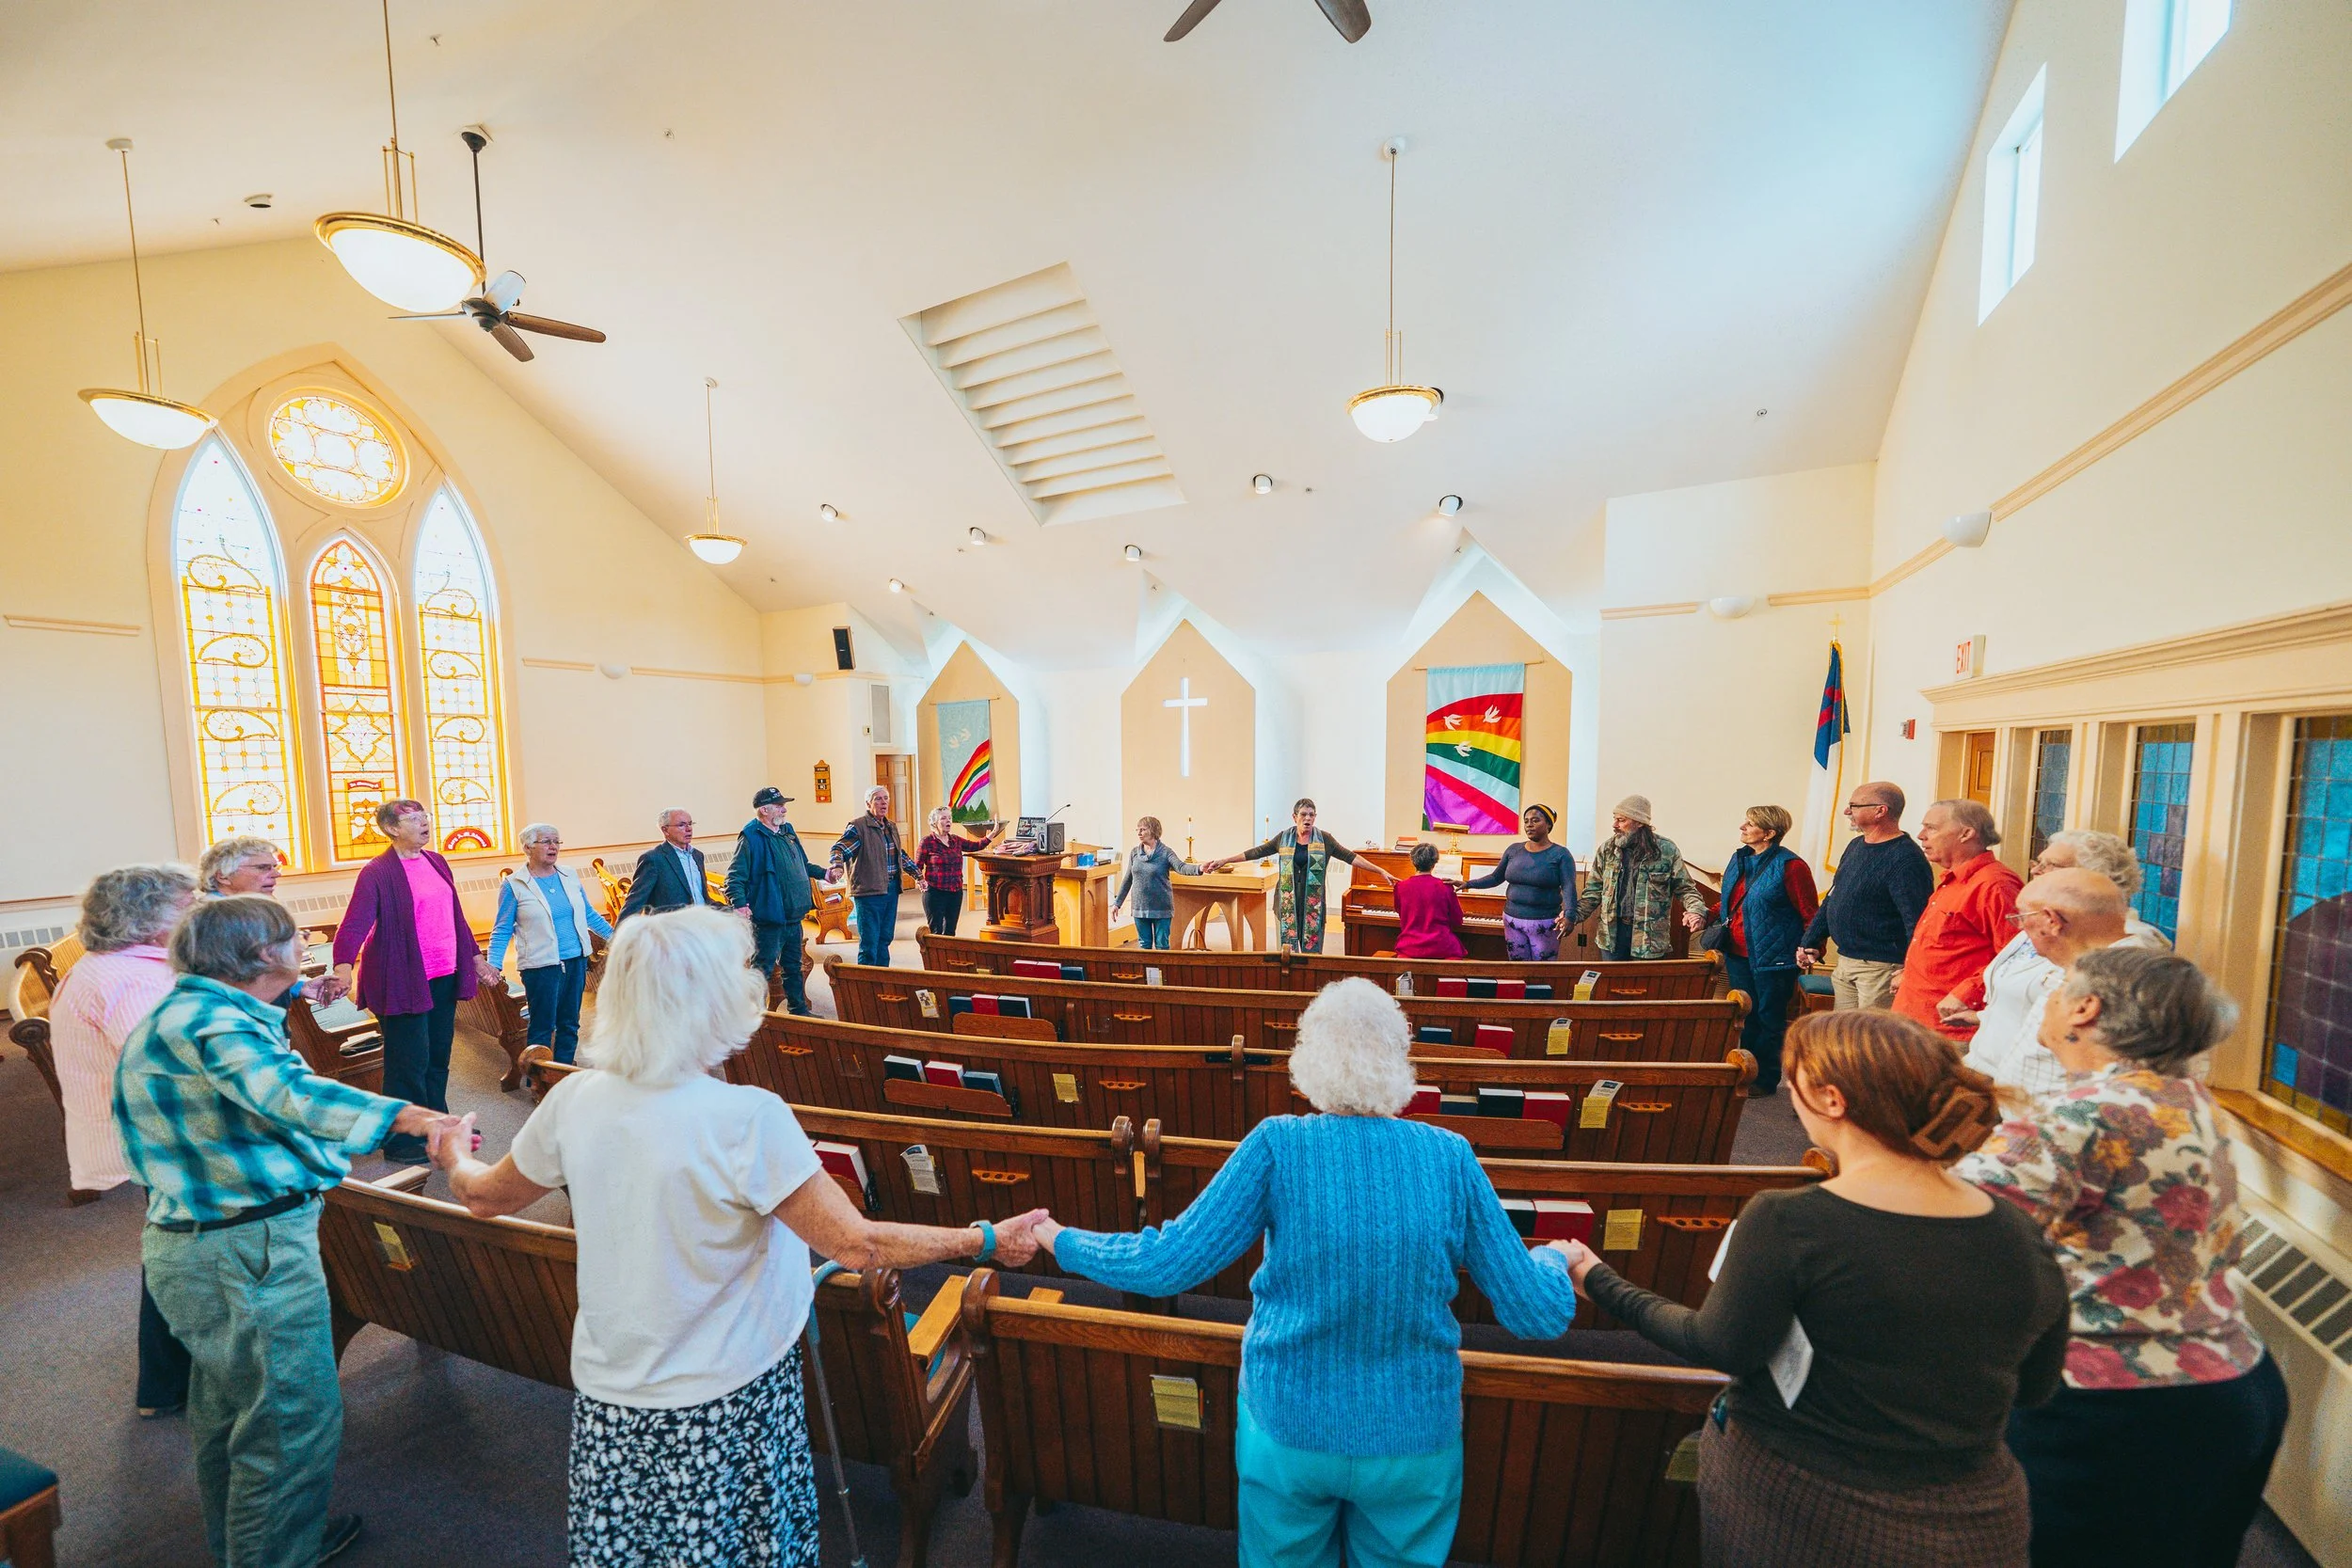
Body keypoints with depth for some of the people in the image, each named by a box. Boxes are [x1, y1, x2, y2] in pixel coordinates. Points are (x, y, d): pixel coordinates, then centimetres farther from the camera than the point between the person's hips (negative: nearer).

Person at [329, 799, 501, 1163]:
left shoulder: (437, 863, 10)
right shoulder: (377, 872, -11)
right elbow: (355, 923, -20)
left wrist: (477, 959, 20)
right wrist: (343, 968, -36)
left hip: (444, 978, 7)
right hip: (402, 980, -7)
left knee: (439, 1056, 16)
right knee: (410, 1061, 0)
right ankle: (401, 1141, 14)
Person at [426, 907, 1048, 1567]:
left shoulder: (574, 1101, -13)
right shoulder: (748, 1119, -29)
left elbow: (486, 1197, 7)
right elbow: (857, 1245, -27)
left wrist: (454, 1157, 30)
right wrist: (987, 1241, -17)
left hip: (608, 1400, 5)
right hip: (724, 1408, -4)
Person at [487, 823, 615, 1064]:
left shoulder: (569, 876, 8)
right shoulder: (514, 885, -5)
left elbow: (588, 913, 17)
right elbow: (502, 930, -2)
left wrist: (613, 936, 16)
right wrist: (493, 966, -12)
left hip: (576, 960, 5)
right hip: (541, 965, -5)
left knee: (569, 1024, 13)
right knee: (542, 1028, 2)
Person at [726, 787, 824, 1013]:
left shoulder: (788, 831, 12)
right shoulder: (751, 837, -13)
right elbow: (735, 876, -18)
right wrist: (740, 904, -30)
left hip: (794, 918, 8)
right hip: (768, 919, -8)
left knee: (794, 968, 19)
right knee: (762, 969, -1)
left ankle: (799, 1010, 30)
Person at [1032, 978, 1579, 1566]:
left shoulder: (1279, 1144, -22)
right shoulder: (1451, 1156, -16)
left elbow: (1165, 1265, -20)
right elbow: (1543, 1315, -9)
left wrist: (1063, 1241, -5)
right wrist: (1554, 1257, 13)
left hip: (1290, 1430, -1)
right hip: (1417, 1439, 1)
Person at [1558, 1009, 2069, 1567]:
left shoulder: (1786, 1222, -26)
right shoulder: (2024, 1236, -11)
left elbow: (1720, 1348, -17)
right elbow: (2034, 1386, 4)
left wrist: (1598, 1280, -5)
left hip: (1793, 1510, -3)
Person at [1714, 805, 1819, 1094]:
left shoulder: (1790, 866, -15)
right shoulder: (1739, 858, 8)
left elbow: (1811, 915, -13)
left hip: (1773, 959, -7)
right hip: (1738, 954, 7)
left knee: (1769, 1020, 7)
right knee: (1746, 1016, 17)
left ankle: (1766, 1079, 21)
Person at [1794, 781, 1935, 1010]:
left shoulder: (1905, 859, -17)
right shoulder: (1855, 846, 13)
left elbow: (1918, 922, -22)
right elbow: (1832, 899, 20)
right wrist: (1811, 942, 17)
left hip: (1880, 968, -9)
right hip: (1845, 963, 9)